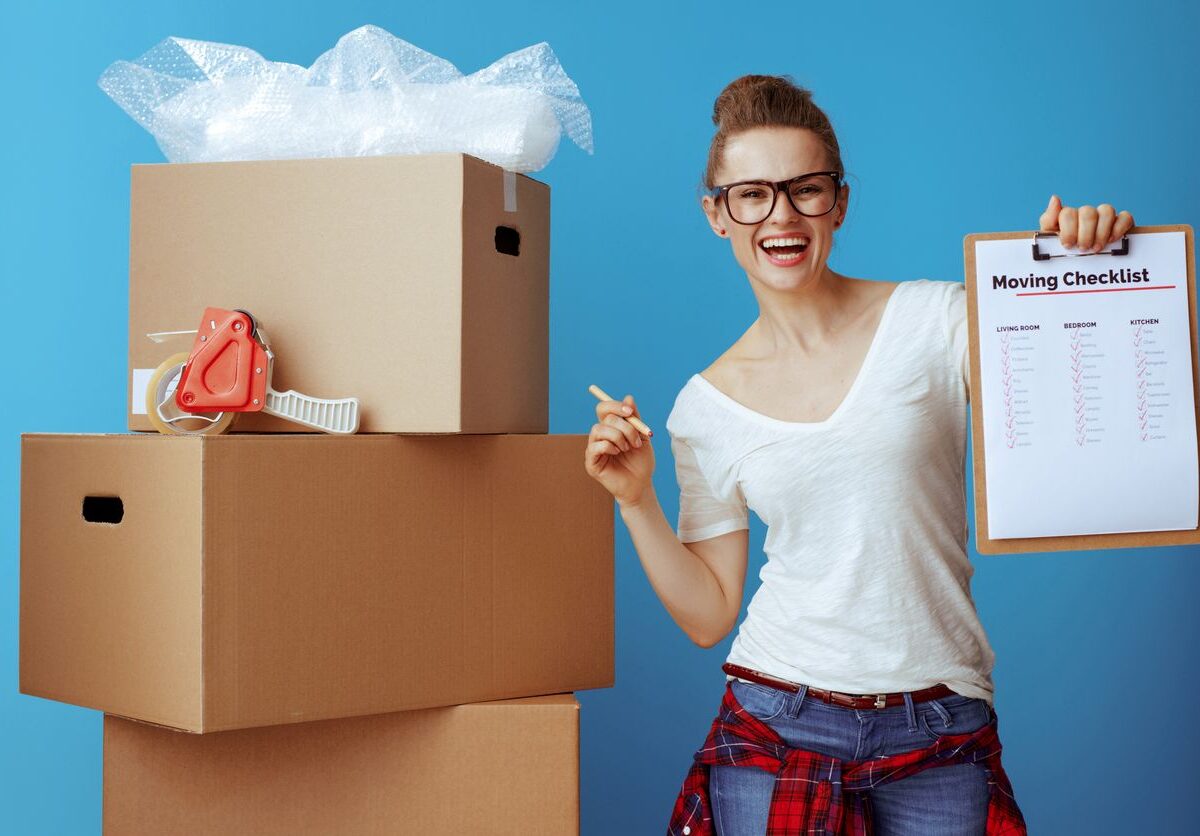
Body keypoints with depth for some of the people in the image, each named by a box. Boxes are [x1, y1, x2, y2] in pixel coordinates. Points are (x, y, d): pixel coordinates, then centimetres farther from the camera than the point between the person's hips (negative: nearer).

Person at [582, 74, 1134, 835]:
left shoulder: (937, 318, -3)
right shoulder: (706, 407, 3)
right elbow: (707, 616, 6)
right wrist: (637, 501, -6)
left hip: (939, 728, -1)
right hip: (777, 721, 2)